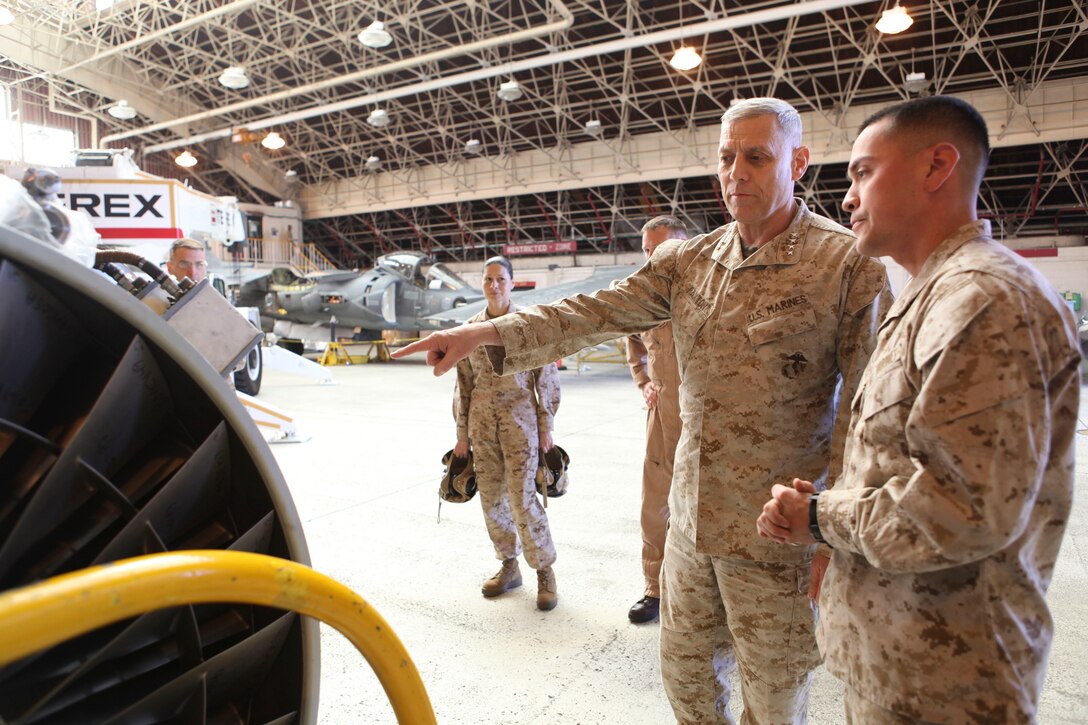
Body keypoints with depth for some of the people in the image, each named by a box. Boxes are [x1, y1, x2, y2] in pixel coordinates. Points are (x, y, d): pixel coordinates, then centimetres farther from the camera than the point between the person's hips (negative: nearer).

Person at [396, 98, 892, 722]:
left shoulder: (849, 264, -11)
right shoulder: (688, 261, 4)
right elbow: (593, 314, -5)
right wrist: (487, 333, -18)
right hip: (692, 518, 5)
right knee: (687, 675, 23)